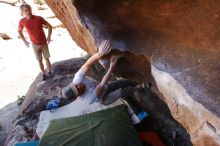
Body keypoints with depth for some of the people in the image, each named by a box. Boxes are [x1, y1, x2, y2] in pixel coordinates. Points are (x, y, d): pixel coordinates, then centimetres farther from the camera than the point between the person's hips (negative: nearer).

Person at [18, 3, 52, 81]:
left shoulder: (39, 18, -17)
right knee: (39, 60, 9)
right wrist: (24, 41, 3)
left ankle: (49, 72, 28)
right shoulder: (22, 21, -12)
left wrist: (49, 36, -14)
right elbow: (19, 31, 8)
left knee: (46, 58, 10)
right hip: (35, 45, 1)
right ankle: (44, 74, 24)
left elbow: (49, 26, -6)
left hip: (44, 43, -1)